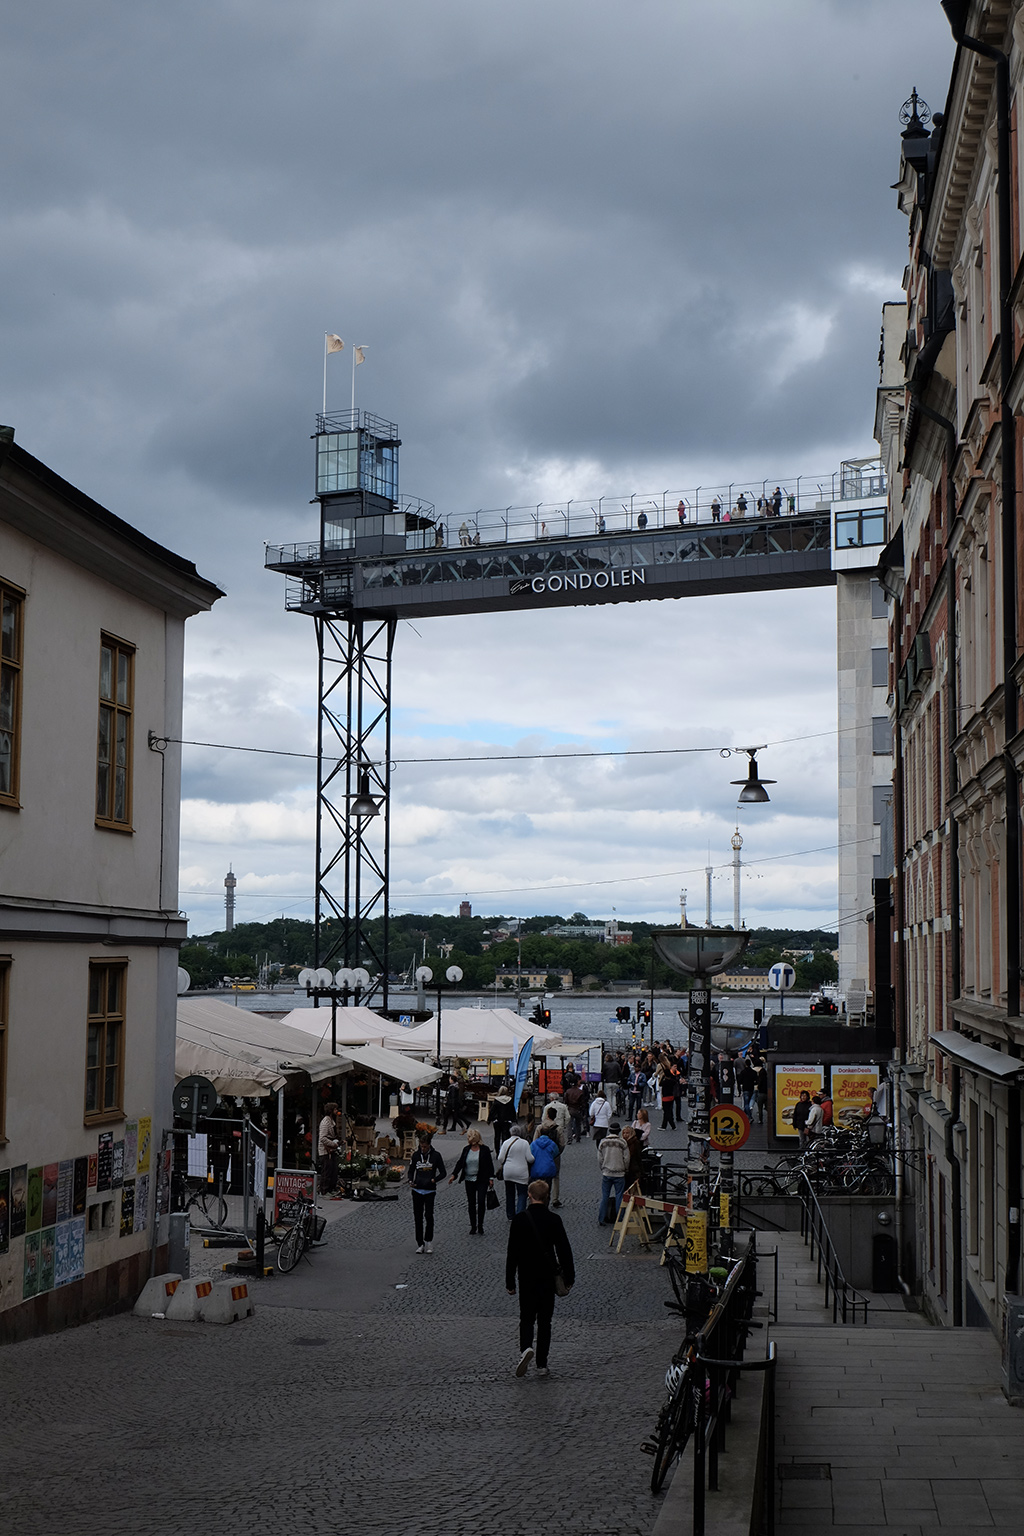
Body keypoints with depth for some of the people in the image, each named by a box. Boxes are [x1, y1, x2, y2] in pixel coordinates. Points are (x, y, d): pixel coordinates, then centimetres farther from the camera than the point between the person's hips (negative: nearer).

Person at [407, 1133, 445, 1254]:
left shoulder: (436, 1155, -2)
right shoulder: (416, 1155, 5)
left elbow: (443, 1173, 2)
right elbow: (411, 1171, 13)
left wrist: (434, 1180, -17)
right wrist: (410, 1181, -8)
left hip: (430, 1191, -3)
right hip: (417, 1190, 3)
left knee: (429, 1216, -10)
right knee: (418, 1217, 2)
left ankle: (429, 1244, 1)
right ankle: (420, 1244, 9)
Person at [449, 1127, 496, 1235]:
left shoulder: (485, 1149, -4)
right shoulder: (466, 1149, 6)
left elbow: (490, 1164, 0)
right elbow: (460, 1163, 6)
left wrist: (491, 1178, -3)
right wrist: (454, 1175, -5)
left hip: (482, 1180, -3)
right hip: (469, 1181, 4)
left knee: (481, 1202, -11)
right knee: (471, 1204, 6)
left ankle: (480, 1226, 4)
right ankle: (473, 1227, 15)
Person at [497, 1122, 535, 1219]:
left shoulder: (506, 1143, -2)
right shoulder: (525, 1143, -9)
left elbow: (500, 1158, -2)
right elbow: (530, 1159, -10)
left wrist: (500, 1167, 17)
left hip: (508, 1172, 3)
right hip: (521, 1173, -3)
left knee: (509, 1194, 17)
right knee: (522, 1194, 5)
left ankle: (510, 1215, 25)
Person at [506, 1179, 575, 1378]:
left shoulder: (519, 1219, -8)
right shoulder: (554, 1220, -7)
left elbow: (512, 1252, -6)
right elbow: (564, 1250, -3)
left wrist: (510, 1281, 1)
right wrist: (569, 1278, 8)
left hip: (526, 1277, -1)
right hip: (548, 1277, 1)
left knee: (526, 1317, 10)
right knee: (544, 1320, 11)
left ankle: (526, 1348, -18)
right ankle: (542, 1364, 12)